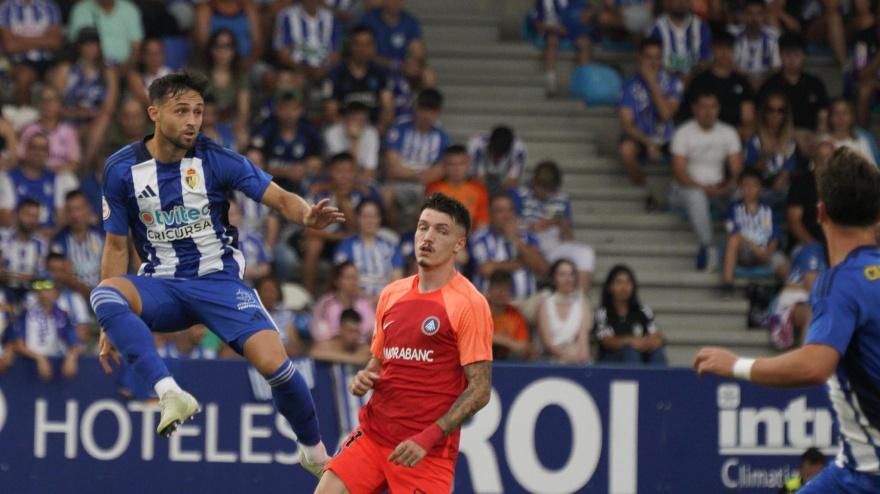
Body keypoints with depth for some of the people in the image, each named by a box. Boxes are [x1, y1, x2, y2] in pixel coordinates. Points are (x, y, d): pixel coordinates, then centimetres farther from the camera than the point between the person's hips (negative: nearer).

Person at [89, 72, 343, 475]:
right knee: (105, 293, -33)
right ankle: (170, 394, -41)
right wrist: (112, 325, 3)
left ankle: (314, 451, 8)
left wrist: (306, 214, -34)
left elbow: (280, 199, -9)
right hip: (161, 286, 1)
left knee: (274, 363, -20)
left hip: (219, 280, -1)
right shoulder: (122, 169, -2)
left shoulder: (216, 160, -7)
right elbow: (116, 246, 6)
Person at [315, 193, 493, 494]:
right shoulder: (391, 295, 12)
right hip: (374, 432, 6)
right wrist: (365, 378, 2)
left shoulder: (469, 305, -8)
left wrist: (429, 438, -19)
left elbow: (480, 390, -11)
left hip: (427, 449, -6)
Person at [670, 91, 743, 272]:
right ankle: (708, 246, -40)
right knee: (696, 196, -40)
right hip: (687, 188, -4)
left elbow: (738, 170, 1)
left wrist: (727, 187, -21)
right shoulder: (684, 133, -4)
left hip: (719, 190, 4)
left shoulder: (728, 133, 7)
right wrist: (704, 188, -24)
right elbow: (679, 173, -12)